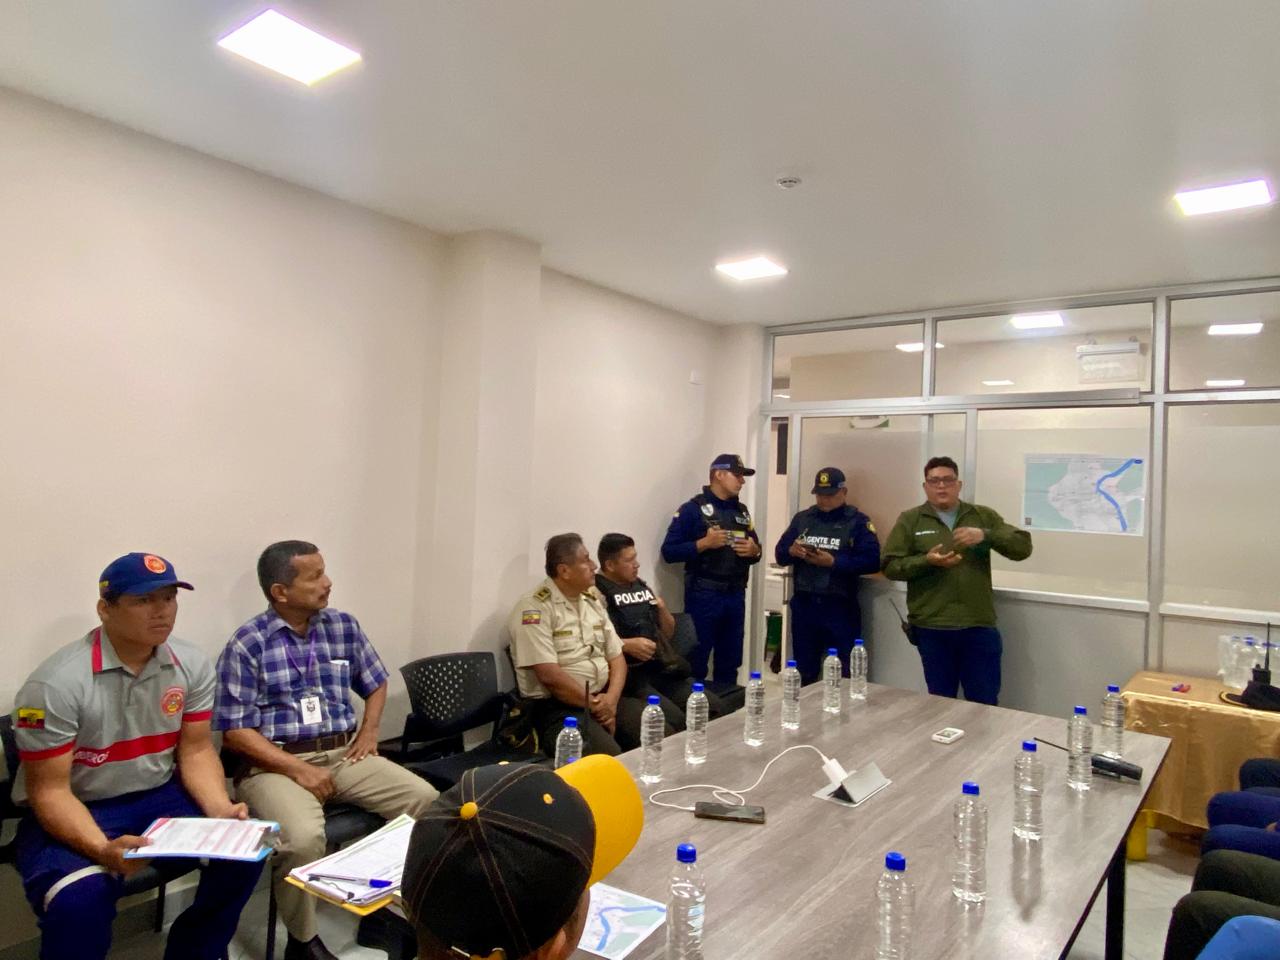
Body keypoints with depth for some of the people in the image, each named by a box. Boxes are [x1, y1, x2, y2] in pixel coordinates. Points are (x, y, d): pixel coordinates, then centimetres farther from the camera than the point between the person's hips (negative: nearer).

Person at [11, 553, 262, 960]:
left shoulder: (192, 665, -6)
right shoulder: (56, 684, -21)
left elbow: (196, 751, 0)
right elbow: (49, 790, -17)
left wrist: (221, 812, -18)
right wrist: (103, 849, -33)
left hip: (159, 797, 5)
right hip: (75, 812, -4)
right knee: (79, 900, -33)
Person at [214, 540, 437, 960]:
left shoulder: (343, 626, 6)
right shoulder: (246, 645, -8)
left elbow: (376, 683, 20)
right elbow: (235, 731, -9)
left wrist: (370, 730, 2)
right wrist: (297, 769, -17)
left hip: (345, 754, 5)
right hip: (276, 763, -4)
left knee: (427, 800, -15)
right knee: (302, 838, -34)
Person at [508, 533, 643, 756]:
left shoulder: (593, 600, 12)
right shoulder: (534, 607, -12)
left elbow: (616, 657, 12)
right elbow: (549, 675, -20)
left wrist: (611, 699, -7)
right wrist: (594, 705, -12)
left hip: (604, 699, 7)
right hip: (556, 708, -7)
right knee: (609, 758, -31)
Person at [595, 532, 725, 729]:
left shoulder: (641, 586, 19)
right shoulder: (596, 591, -5)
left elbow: (668, 634, 23)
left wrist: (663, 609, 4)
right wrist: (626, 645, -22)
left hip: (662, 669, 7)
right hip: (628, 674, -7)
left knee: (715, 708, -7)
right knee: (674, 720, -27)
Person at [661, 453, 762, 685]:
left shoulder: (742, 511, 15)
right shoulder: (693, 509, -6)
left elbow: (755, 551, 22)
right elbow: (669, 551, -10)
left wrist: (754, 550, -1)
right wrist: (704, 543, -20)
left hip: (736, 596, 6)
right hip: (704, 595, -6)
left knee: (729, 663, 13)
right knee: (696, 664, -3)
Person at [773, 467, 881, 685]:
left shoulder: (858, 521, -1)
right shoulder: (802, 518, 11)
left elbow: (872, 561, -12)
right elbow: (779, 554, 8)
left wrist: (833, 562, -22)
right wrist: (791, 552, -15)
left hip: (840, 608, -3)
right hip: (804, 605, 4)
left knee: (843, 675, 3)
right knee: (804, 673, 14)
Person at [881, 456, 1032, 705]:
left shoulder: (984, 516, 8)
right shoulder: (910, 520, 4)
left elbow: (1023, 547, 0)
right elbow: (890, 566, -1)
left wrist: (986, 535, -17)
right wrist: (927, 561, -17)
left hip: (979, 626, 1)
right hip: (931, 628, -1)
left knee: (985, 703, 8)